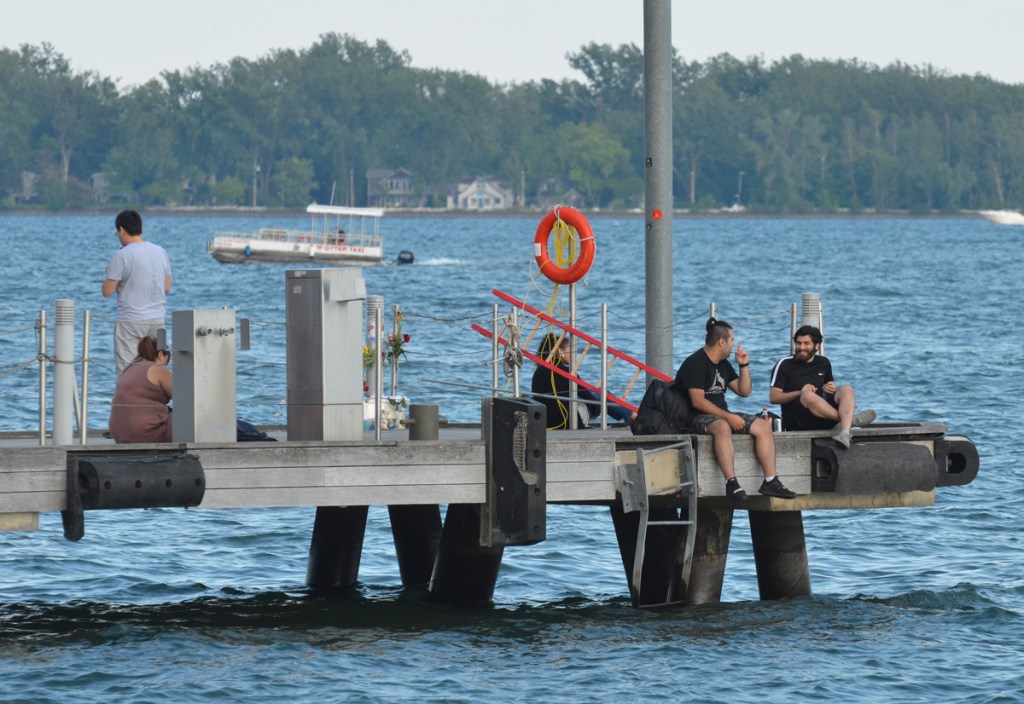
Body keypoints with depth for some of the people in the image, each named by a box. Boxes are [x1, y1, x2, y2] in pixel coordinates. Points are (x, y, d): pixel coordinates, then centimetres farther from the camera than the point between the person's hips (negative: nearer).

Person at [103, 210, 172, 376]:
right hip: (158, 319, 6)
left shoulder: (122, 255, -12)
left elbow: (107, 291, -11)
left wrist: (110, 274, 8)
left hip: (130, 321, -6)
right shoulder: (160, 252, 8)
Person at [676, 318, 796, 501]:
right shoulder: (695, 363, -12)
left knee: (763, 426, -9)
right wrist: (728, 417, -25)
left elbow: (744, 392, 22)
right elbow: (697, 401, -21)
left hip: (722, 415, 9)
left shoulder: (723, 365, 17)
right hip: (697, 418, -9)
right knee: (722, 427, -41)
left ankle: (770, 481, -14)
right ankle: (731, 484, -48)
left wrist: (744, 365, 9)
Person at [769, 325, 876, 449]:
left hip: (822, 419, 5)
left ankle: (844, 434, -46)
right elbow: (773, 397, -4)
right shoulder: (785, 364, 3)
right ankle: (850, 420, -29)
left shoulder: (823, 363, 17)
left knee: (846, 389, -19)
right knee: (808, 396, -37)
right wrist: (800, 393, -19)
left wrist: (832, 389, 3)